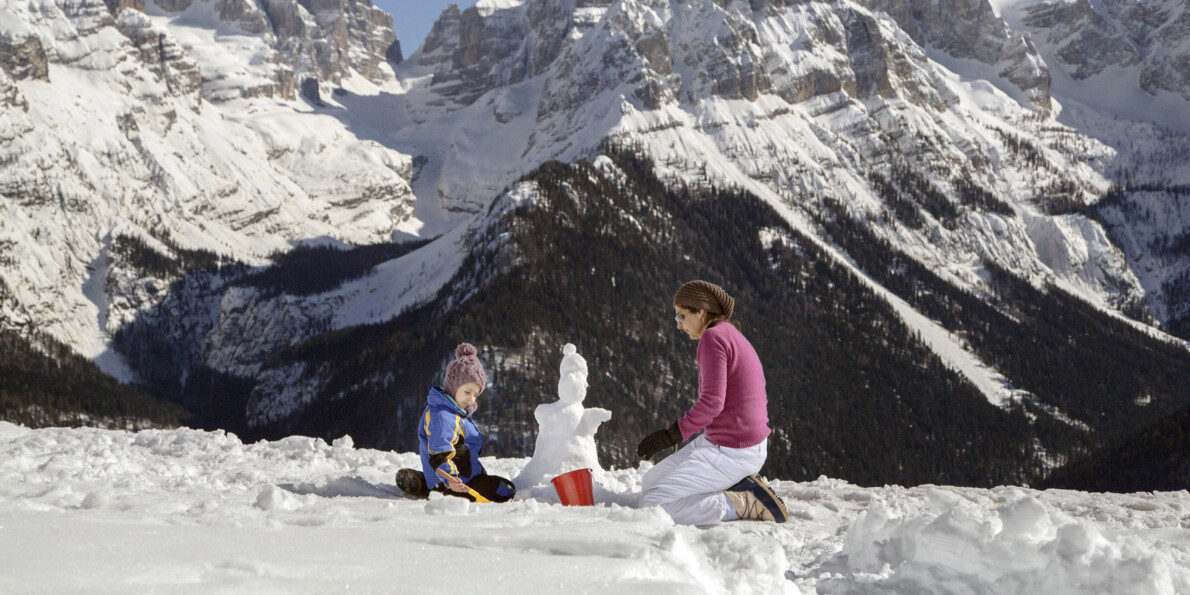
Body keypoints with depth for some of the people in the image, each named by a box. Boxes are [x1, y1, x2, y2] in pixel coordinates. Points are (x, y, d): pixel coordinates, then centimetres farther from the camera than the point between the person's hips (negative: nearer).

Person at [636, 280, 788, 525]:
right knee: (649, 484, 17)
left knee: (652, 506, -9)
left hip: (730, 454, -10)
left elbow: (712, 402, -24)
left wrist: (671, 435, -18)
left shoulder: (712, 337, -15)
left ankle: (745, 504, -9)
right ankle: (740, 488, 8)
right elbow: (760, 399, 20)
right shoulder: (734, 337, 15)